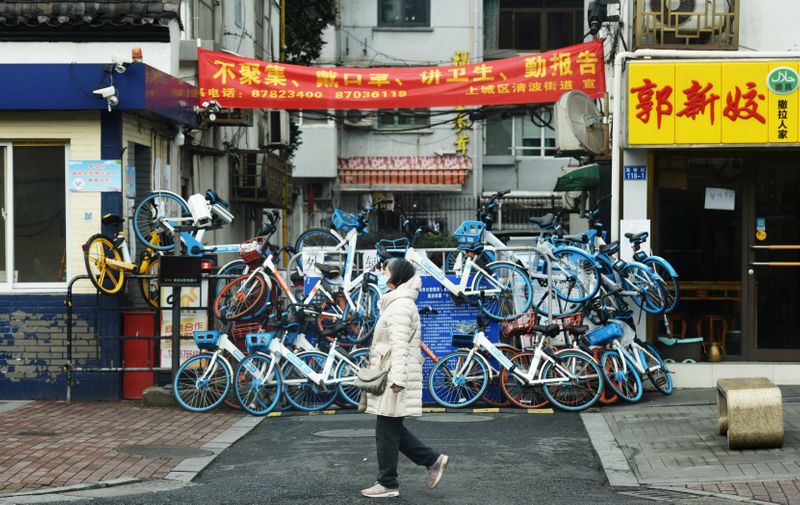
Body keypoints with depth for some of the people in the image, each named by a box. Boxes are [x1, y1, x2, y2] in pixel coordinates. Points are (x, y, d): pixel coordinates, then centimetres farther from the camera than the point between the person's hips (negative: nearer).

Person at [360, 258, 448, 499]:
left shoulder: (400, 305, -14)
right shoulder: (399, 302, 19)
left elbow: (399, 344, -21)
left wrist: (397, 378, -26)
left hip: (395, 376, -10)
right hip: (391, 376, 10)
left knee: (387, 431, -3)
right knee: (392, 429, 14)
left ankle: (388, 483, 4)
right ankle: (432, 460, 16)